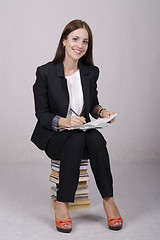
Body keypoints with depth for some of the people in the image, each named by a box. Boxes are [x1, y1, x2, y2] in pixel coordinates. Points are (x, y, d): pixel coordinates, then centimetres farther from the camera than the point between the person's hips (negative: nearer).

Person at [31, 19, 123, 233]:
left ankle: (108, 200, -20)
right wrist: (65, 122, -26)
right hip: (53, 136, -3)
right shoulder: (45, 72, -9)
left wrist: (101, 111, -7)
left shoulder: (91, 72, 3)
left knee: (96, 138, -31)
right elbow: (42, 114, -8)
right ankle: (62, 204, -26)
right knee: (77, 138, -35)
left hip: (82, 133, 3)